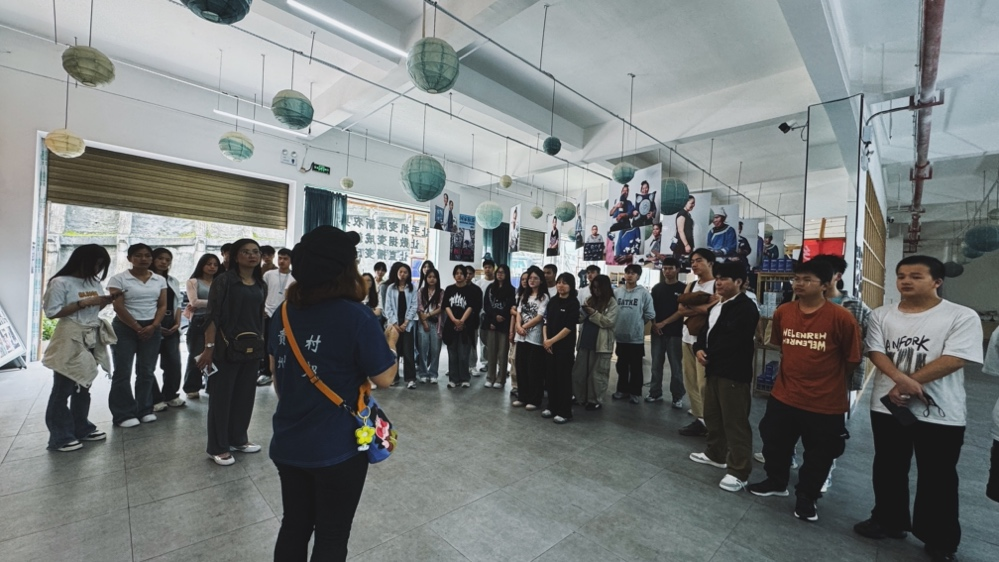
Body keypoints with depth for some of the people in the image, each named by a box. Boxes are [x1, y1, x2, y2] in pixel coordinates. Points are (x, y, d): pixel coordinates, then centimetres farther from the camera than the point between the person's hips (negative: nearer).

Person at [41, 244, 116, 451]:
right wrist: (83, 303, -20)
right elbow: (52, 312, -14)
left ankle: (82, 428, 27)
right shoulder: (60, 282, -10)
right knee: (63, 389, 2)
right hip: (70, 340, -7)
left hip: (92, 339, 7)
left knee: (84, 386, 15)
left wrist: (107, 301, -5)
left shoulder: (94, 282, 9)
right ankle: (60, 437, 12)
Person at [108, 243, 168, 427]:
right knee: (123, 372, 1)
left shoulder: (159, 280, 7)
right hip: (125, 329, -3)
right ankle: (124, 415, 8)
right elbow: (118, 308, -8)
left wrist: (153, 326, -9)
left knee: (147, 371, 7)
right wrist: (137, 328, -11)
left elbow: (162, 306, 5)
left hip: (152, 329, 3)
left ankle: (145, 410, 16)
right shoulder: (118, 279, -3)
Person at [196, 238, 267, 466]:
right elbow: (212, 316, -12)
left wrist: (261, 343, 12)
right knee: (221, 396, 5)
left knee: (245, 395, 13)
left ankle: (238, 438, 29)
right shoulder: (224, 281, -8)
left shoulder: (261, 286, 8)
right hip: (226, 347, -5)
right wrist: (209, 347, -16)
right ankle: (217, 447, 18)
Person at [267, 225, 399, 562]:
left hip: (288, 444, 6)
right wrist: (391, 341, 3)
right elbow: (384, 378, -14)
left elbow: (276, 373, 10)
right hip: (337, 450, -6)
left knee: (293, 527, 25)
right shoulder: (355, 316, -22)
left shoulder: (285, 311, -2)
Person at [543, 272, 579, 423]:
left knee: (563, 379, 1)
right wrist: (545, 339, -6)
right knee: (550, 377, 11)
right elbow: (545, 322, 8)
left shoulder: (573, 303, -7)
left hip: (565, 347, -5)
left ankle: (565, 412, 12)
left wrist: (552, 340, -12)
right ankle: (552, 407, 26)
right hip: (549, 346, 5)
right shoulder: (552, 302, 9)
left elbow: (569, 327, -13)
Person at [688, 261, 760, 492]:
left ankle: (739, 471, 9)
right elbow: (705, 331, 17)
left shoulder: (746, 308, -15)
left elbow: (732, 341, -21)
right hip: (714, 369, 10)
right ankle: (715, 454, 37)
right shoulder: (716, 306, 16)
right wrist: (700, 349, -3)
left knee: (735, 421, -2)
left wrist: (708, 355, -9)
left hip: (734, 373, -10)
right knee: (712, 415, 20)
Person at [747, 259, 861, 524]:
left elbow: (852, 359, -5)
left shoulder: (841, 317, -17)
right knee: (774, 443, 19)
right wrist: (793, 373, 15)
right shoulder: (782, 312, -3)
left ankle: (806, 498, 37)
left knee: (818, 455, 15)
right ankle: (776, 481, 43)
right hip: (783, 396, 4)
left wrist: (831, 383, 6)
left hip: (825, 403, -4)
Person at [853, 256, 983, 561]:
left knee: (937, 478, 9)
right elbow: (876, 352, -4)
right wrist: (904, 380, -21)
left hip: (941, 412, -3)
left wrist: (904, 385, -17)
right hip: (887, 406, 3)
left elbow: (954, 359, -14)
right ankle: (889, 521, 34)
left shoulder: (962, 316, -5)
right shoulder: (881, 315, 4)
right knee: (888, 469, 15)